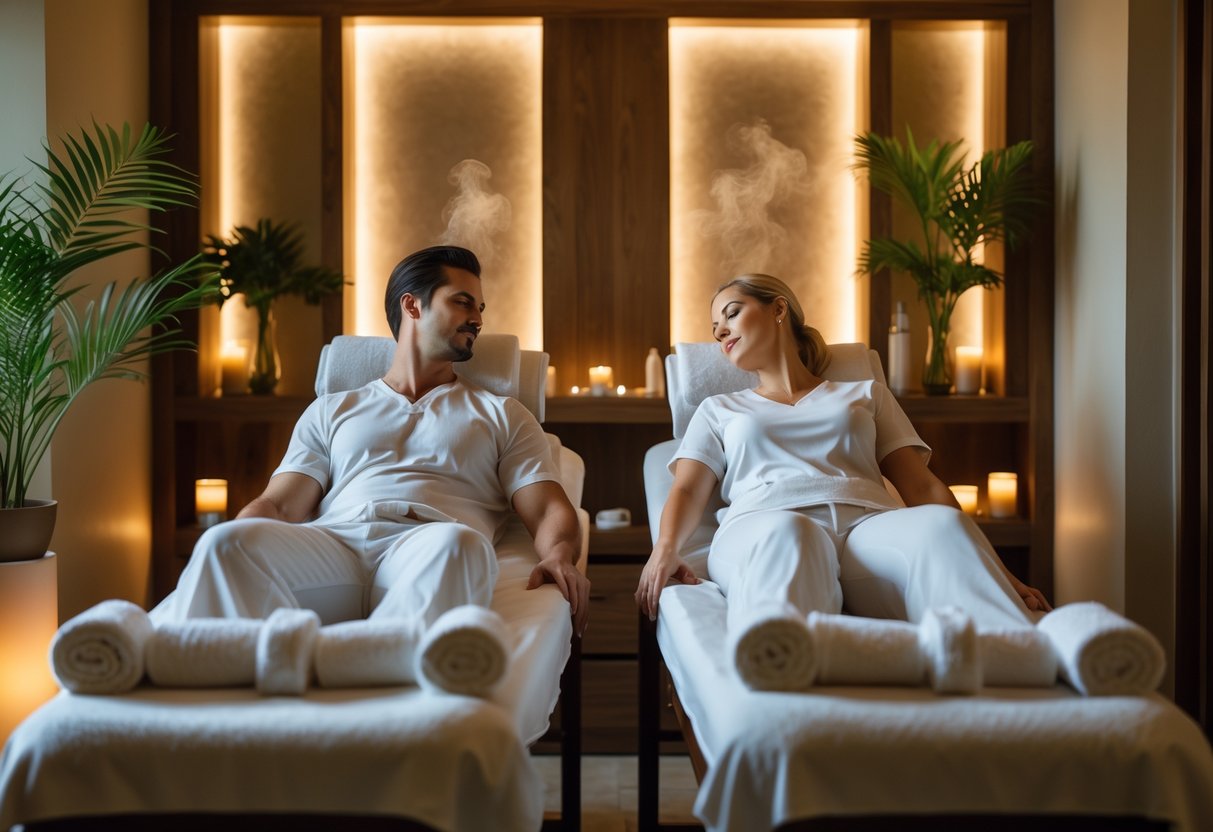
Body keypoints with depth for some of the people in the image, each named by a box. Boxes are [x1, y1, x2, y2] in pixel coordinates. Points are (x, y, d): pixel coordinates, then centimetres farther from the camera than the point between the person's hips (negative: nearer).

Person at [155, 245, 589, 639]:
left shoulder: (502, 415, 28)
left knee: (455, 543, -38)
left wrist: (558, 557, -11)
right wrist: (218, 558, -6)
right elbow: (276, 505, 18)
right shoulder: (331, 410, 30)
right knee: (227, 541, -30)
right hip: (333, 547, 2)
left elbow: (550, 511, 15)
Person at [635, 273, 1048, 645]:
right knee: (787, 534, -40)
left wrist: (997, 572, 3)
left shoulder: (866, 394, 30)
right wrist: (666, 547, -10)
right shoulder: (719, 410, 32)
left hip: (869, 526, 1)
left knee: (941, 524, -34)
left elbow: (922, 486, 18)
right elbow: (688, 490, 15)